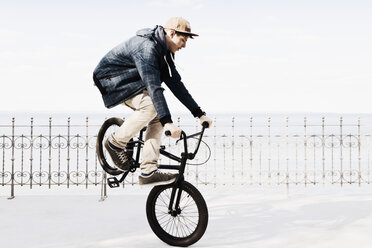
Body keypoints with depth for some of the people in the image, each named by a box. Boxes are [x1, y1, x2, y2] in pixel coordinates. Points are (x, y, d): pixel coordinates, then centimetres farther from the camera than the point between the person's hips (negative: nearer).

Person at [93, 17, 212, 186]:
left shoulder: (165, 51, 1)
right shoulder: (146, 47, -29)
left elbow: (175, 83, 3)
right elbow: (153, 87, -37)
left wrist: (200, 114, 0)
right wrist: (167, 121, -43)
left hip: (131, 82, 9)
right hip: (111, 79, -9)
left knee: (159, 117, -8)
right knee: (152, 105, -29)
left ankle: (148, 172, -9)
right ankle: (115, 142, -11)